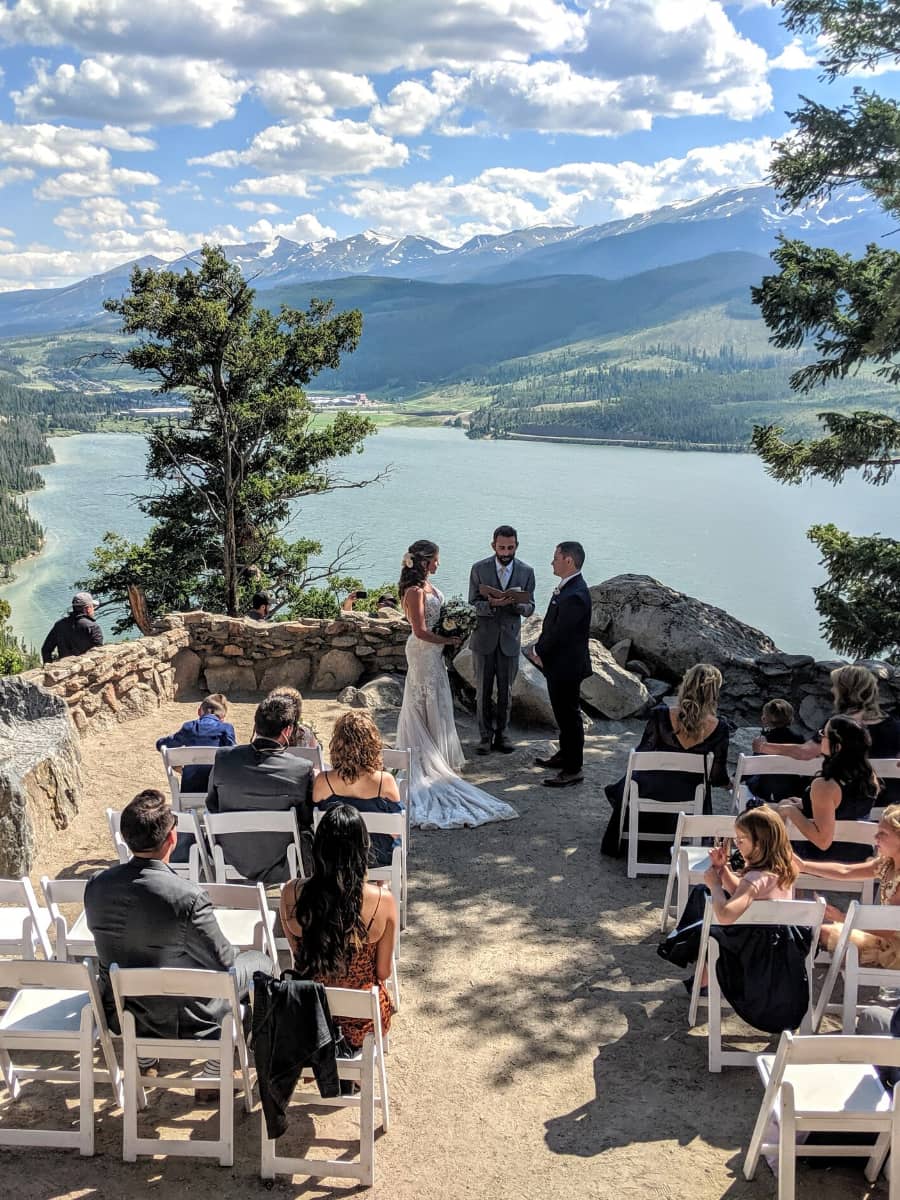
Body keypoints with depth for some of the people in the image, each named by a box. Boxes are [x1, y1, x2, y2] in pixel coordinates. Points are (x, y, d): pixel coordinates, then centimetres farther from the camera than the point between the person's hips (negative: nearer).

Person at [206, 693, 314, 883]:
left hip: (234, 864, 3)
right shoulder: (302, 770, -22)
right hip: (280, 871, -3)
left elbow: (212, 807, 2)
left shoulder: (224, 758, -14)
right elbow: (307, 820, -8)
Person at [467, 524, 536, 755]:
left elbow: (529, 608, 1)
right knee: (483, 691, 5)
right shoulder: (479, 569, -5)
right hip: (484, 638, -1)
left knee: (506, 691, 8)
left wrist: (516, 603, -22)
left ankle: (501, 734, 20)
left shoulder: (526, 572, -1)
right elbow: (473, 604, -6)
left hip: (510, 639, 1)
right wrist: (492, 604, -26)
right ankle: (485, 735, 15)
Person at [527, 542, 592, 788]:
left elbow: (559, 632, -24)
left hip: (567, 666, -10)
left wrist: (538, 651, -10)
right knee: (563, 712, 23)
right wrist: (540, 648, 1)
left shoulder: (575, 595, -26)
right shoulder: (566, 587, 6)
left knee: (569, 715, 0)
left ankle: (573, 770, 10)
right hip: (559, 664, 10)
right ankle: (565, 755, 39)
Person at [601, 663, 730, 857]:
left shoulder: (661, 716, -26)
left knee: (622, 789, 36)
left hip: (654, 792, -2)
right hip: (691, 797, 2)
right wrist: (728, 783, 14)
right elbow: (717, 777, -11)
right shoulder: (719, 728, -22)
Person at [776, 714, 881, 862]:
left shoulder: (824, 785, -28)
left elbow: (823, 841, -27)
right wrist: (806, 805, 11)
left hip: (823, 861, -7)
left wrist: (792, 811, -18)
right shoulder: (870, 778, -6)